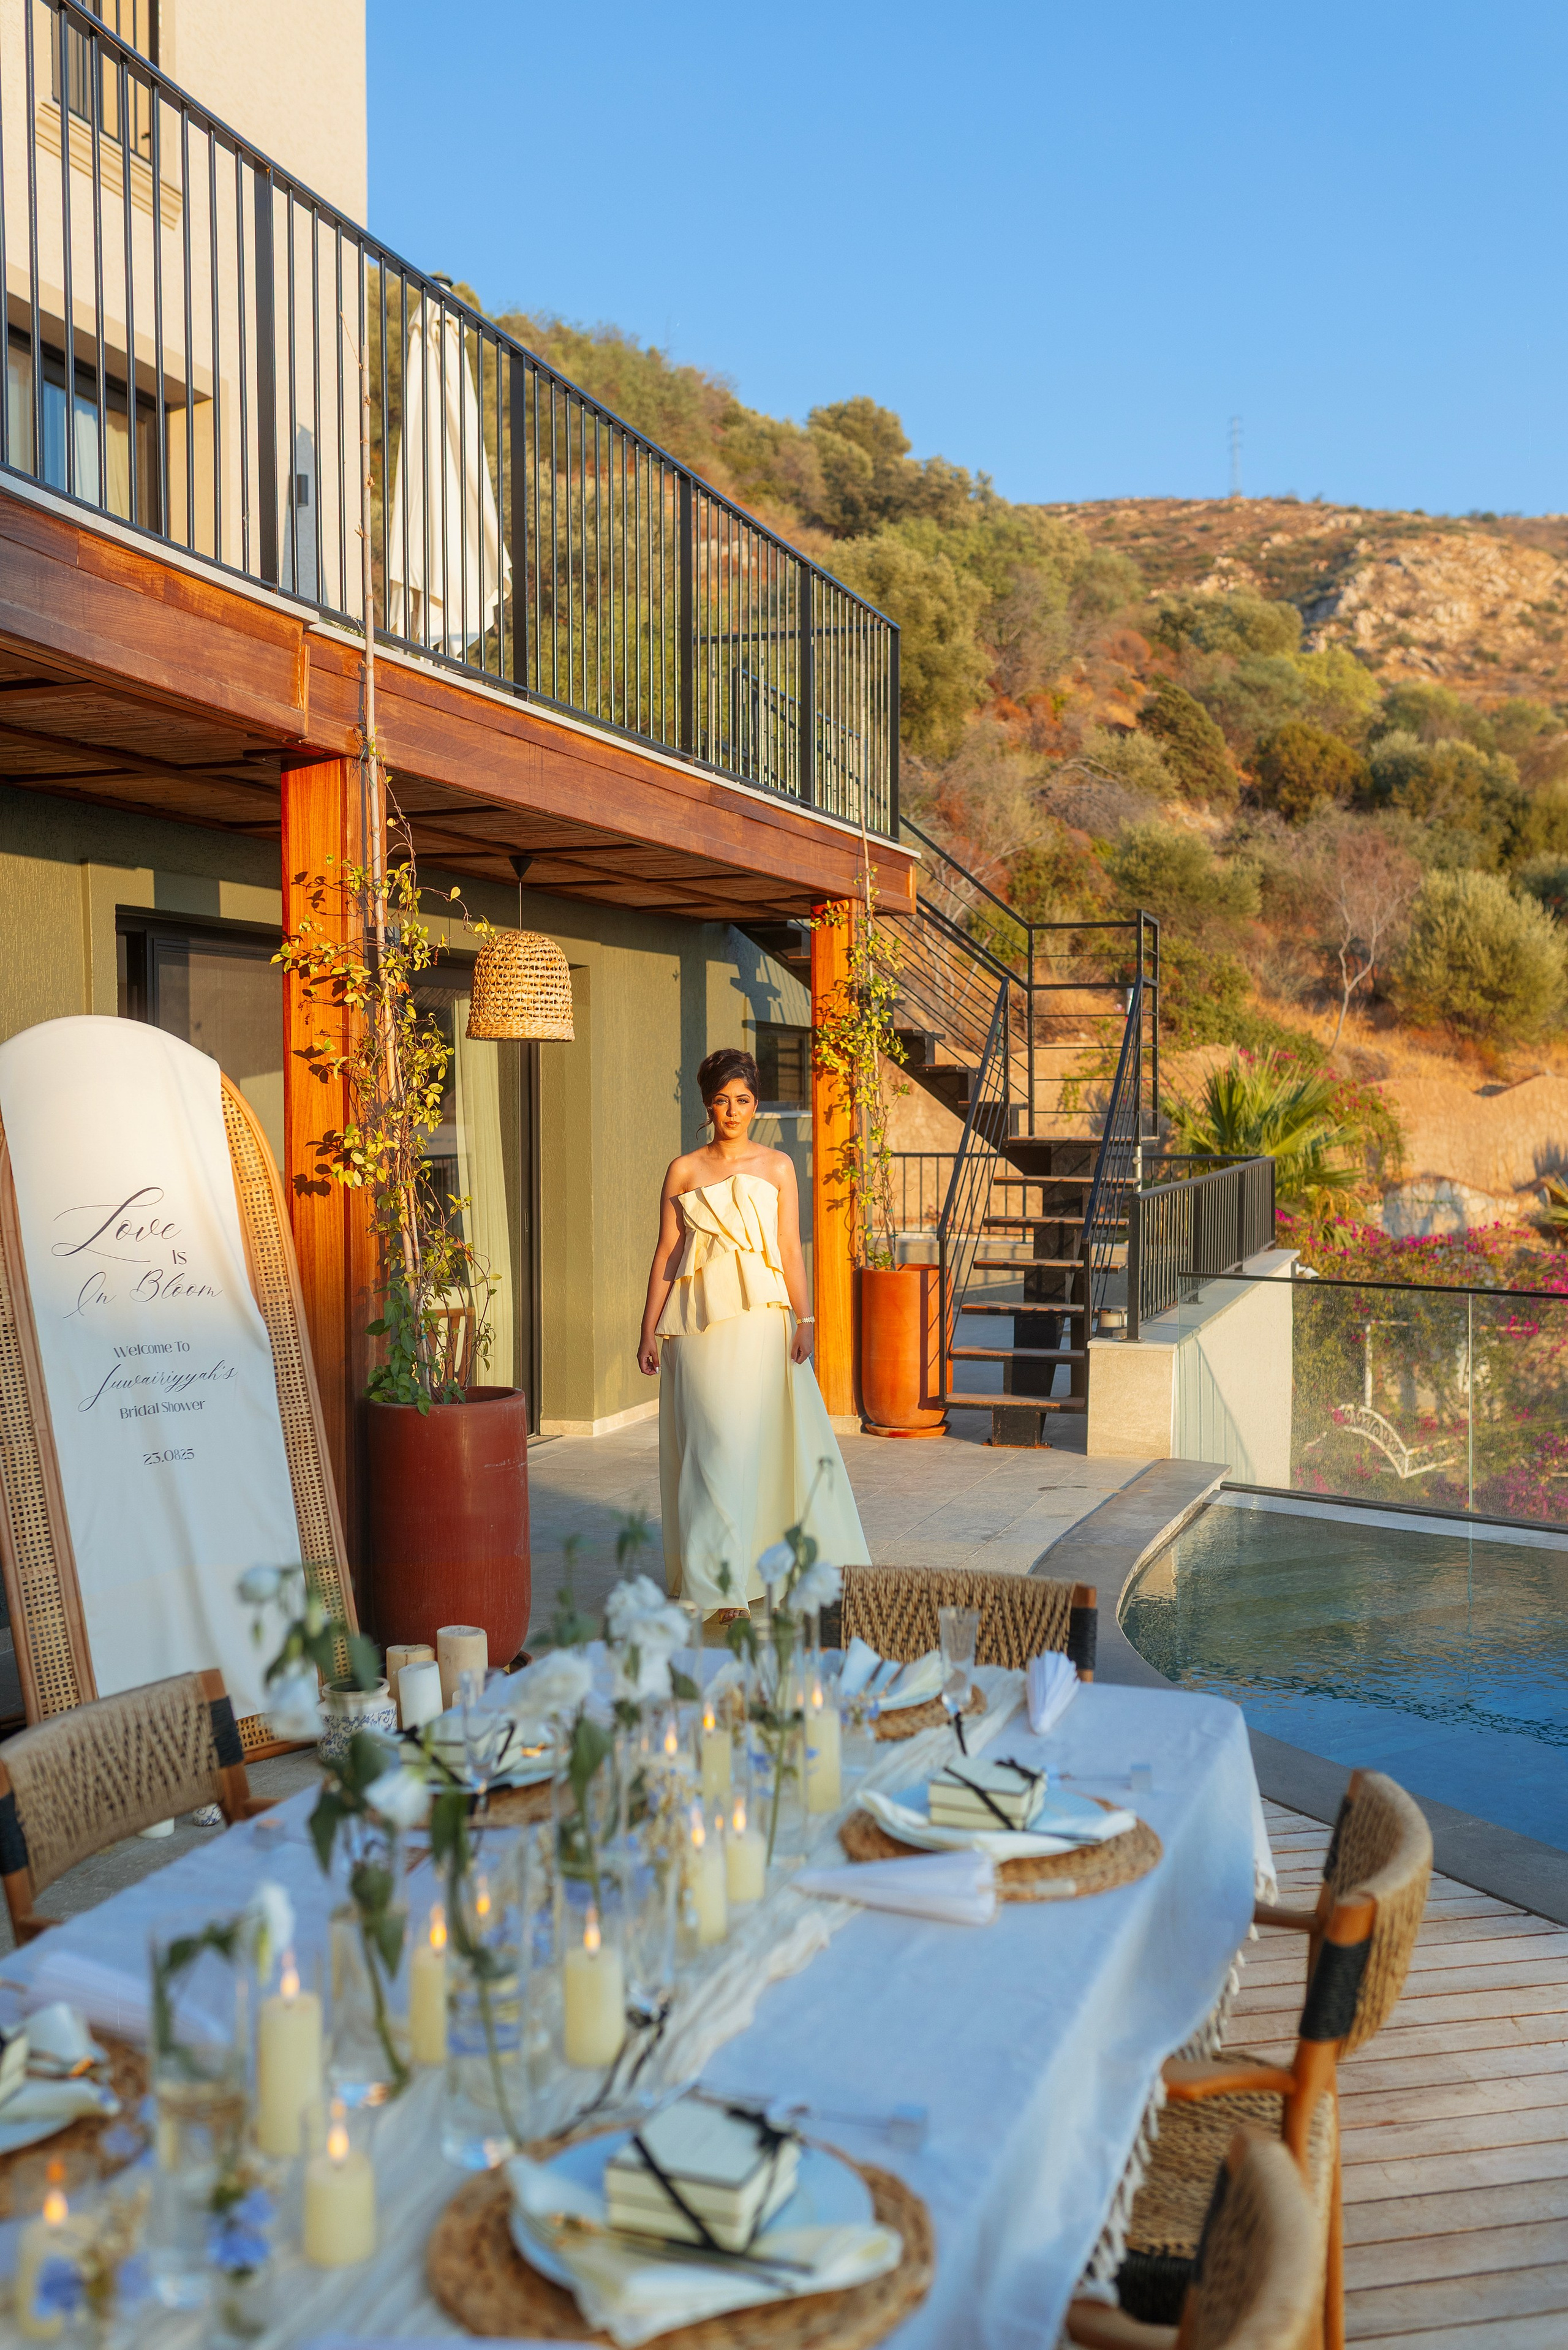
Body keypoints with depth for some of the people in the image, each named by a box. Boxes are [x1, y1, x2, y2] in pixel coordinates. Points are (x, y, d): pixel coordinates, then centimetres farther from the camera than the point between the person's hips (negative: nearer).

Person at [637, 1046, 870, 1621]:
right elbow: (665, 1255, 6)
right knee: (715, 1443, -3)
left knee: (779, 1434, -1)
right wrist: (649, 1330, 3)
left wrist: (803, 1321, -3)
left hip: (762, 1316, 0)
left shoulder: (777, 1167, 8)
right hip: (701, 1323, 0)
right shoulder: (684, 1171, 6)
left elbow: (790, 1250, 5)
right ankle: (719, 1583, 4)